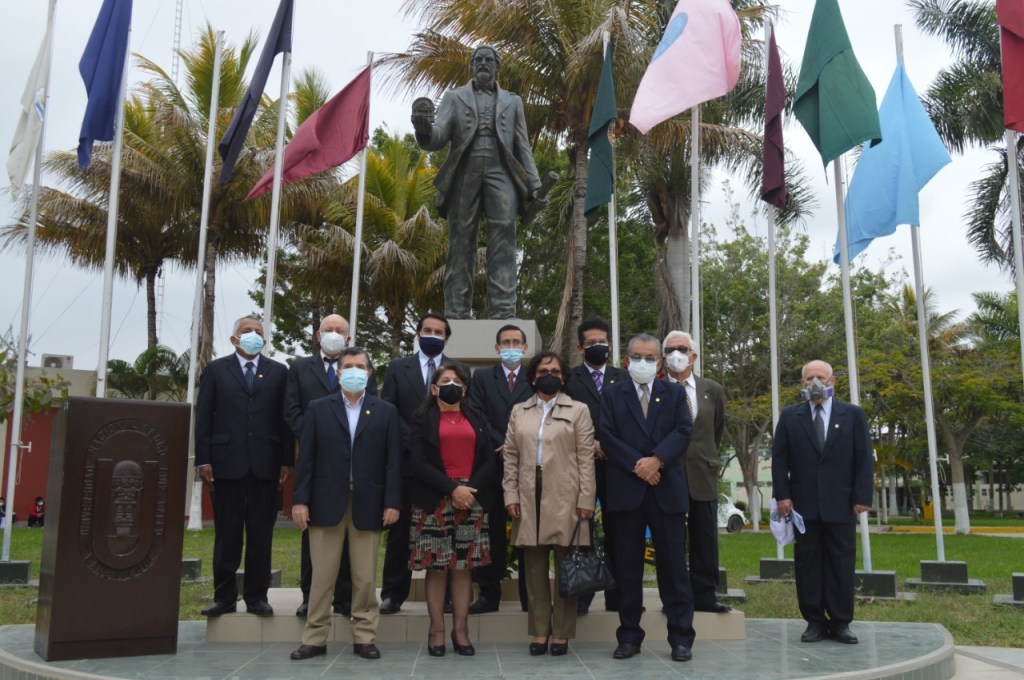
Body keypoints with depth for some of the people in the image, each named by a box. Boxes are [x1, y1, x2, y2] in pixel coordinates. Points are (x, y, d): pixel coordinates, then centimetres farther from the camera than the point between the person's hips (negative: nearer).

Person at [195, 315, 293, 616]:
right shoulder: (216, 370, 9)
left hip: (266, 464, 1)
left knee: (261, 534, 4)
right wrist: (203, 460, -3)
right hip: (227, 462, 0)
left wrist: (286, 461, -1)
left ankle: (257, 596, 12)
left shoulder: (278, 372, 10)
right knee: (226, 533, 5)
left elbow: (285, 419, 6)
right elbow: (203, 417, 5)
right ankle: (224, 595, 14)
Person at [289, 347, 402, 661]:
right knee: (322, 576, 4)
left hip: (368, 504, 0)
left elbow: (393, 460, 3)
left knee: (365, 578, 5)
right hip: (326, 502, 0)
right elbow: (306, 458, 3)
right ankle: (315, 639, 13)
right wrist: (300, 500, -4)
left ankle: (364, 638, 14)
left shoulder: (386, 411, 7)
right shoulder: (318, 409, 8)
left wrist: (392, 502, -5)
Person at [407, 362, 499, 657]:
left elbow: (489, 460, 8)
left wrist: (472, 489, -9)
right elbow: (418, 462, -6)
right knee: (436, 566, -1)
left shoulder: (476, 418, 14)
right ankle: (437, 630, 6)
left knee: (464, 565, 3)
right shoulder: (422, 419, 4)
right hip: (434, 501, -2)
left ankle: (461, 630, 8)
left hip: (472, 501, 3)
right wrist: (453, 489, -15)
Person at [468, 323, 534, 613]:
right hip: (493, 466, 0)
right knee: (492, 532, 4)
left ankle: (530, 596, 11)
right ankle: (489, 594, 12)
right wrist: (502, 444, -11)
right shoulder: (482, 377, 10)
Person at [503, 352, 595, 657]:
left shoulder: (578, 410, 6)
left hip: (565, 498, -2)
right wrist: (511, 495, 0)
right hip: (529, 498, 3)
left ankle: (561, 634, 10)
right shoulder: (519, 412, 14)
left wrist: (586, 498, -7)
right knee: (534, 567, 6)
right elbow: (510, 456, 10)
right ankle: (539, 632, 14)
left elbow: (586, 457, 0)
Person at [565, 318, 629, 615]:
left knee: (616, 533, 4)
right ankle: (580, 596, 7)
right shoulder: (569, 378, 6)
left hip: (616, 465, 2)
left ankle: (616, 597, 11)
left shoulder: (623, 377, 13)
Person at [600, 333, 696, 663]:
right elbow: (607, 437, -3)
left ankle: (681, 638, 8)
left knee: (673, 564, 3)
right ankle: (629, 636, 13)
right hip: (626, 489, 0)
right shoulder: (611, 394, 8)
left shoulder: (674, 393, 12)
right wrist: (637, 465, -12)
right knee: (627, 567, 5)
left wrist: (657, 459, -15)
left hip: (668, 489, 0)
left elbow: (683, 431, -1)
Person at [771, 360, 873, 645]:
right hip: (803, 504, 1)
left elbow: (864, 459, 3)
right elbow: (779, 459, 5)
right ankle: (815, 621, 10)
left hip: (841, 504, 0)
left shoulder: (853, 415, 6)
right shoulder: (789, 416, 8)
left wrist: (862, 497, -5)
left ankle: (840, 622, 11)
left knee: (841, 564, 3)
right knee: (807, 564, 3)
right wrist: (782, 494, -5)